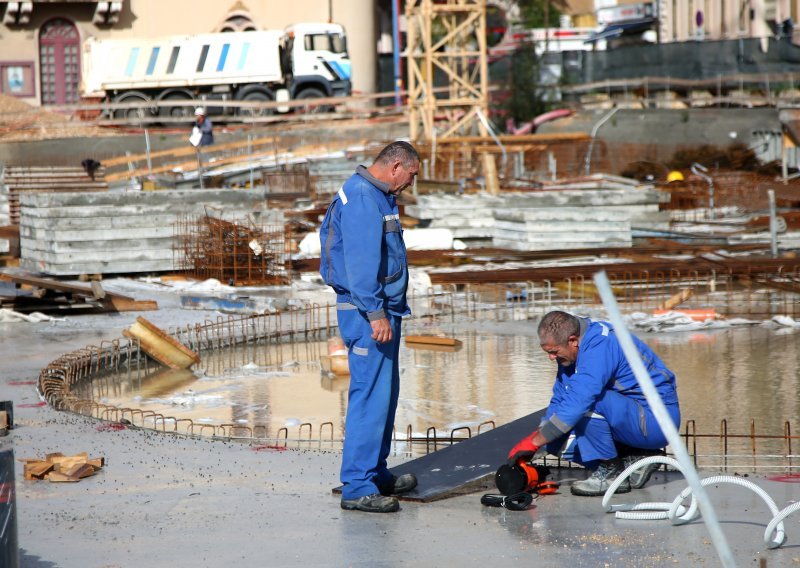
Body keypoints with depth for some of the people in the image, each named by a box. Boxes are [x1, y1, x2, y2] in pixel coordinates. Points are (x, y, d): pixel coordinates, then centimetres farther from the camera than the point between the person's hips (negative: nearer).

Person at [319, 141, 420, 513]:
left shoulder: (377, 197, 18)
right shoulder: (362, 198, -16)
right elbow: (360, 260, -24)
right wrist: (375, 313, -27)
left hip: (383, 310, 11)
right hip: (368, 313, -11)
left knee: (384, 394, 17)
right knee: (370, 396, -11)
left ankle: (377, 473, 26)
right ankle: (357, 487, -10)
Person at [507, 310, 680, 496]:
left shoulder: (599, 347, -26)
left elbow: (576, 405, -33)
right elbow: (559, 401, 12)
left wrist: (534, 442, -26)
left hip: (657, 419, -10)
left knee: (588, 401, -31)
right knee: (557, 440, -1)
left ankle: (611, 472, -15)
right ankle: (636, 460, 5)